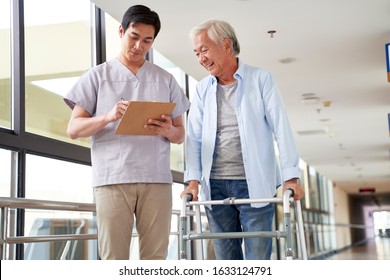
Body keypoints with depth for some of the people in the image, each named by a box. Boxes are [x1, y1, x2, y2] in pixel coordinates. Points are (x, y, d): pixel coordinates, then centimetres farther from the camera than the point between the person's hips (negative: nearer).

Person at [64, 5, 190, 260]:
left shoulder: (165, 80, 16)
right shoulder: (97, 76, 10)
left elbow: (180, 135, 16)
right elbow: (74, 129, 4)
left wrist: (168, 130, -9)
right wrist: (108, 117, -15)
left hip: (157, 179, 2)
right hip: (113, 178, -2)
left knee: (156, 256, 1)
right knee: (114, 257, -3)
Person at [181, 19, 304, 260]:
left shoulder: (261, 79, 2)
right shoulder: (202, 89, 11)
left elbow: (281, 129, -4)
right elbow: (195, 137, 6)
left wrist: (291, 177, -11)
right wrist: (193, 180, -6)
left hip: (254, 184, -3)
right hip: (215, 186, 4)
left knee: (258, 259, -1)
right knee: (226, 261, 9)